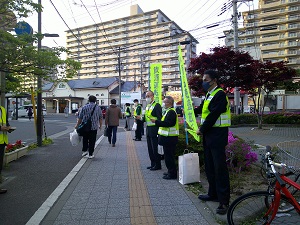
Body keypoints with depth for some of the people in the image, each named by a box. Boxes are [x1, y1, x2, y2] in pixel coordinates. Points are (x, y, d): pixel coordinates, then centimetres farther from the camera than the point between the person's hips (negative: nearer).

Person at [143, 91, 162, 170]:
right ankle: (153, 164, 26)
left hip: (154, 130, -8)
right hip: (148, 129, 9)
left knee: (155, 148, -1)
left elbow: (159, 118, -16)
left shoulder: (157, 105, -11)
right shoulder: (147, 106, 16)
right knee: (150, 148, 14)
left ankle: (158, 165, 11)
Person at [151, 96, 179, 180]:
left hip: (170, 138, -11)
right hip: (168, 137, 11)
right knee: (168, 156, 17)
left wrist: (156, 121, -23)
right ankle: (171, 171, 28)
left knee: (169, 156, -4)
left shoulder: (171, 112, -16)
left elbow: (167, 123, -26)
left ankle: (172, 174, 6)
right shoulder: (168, 111, 18)